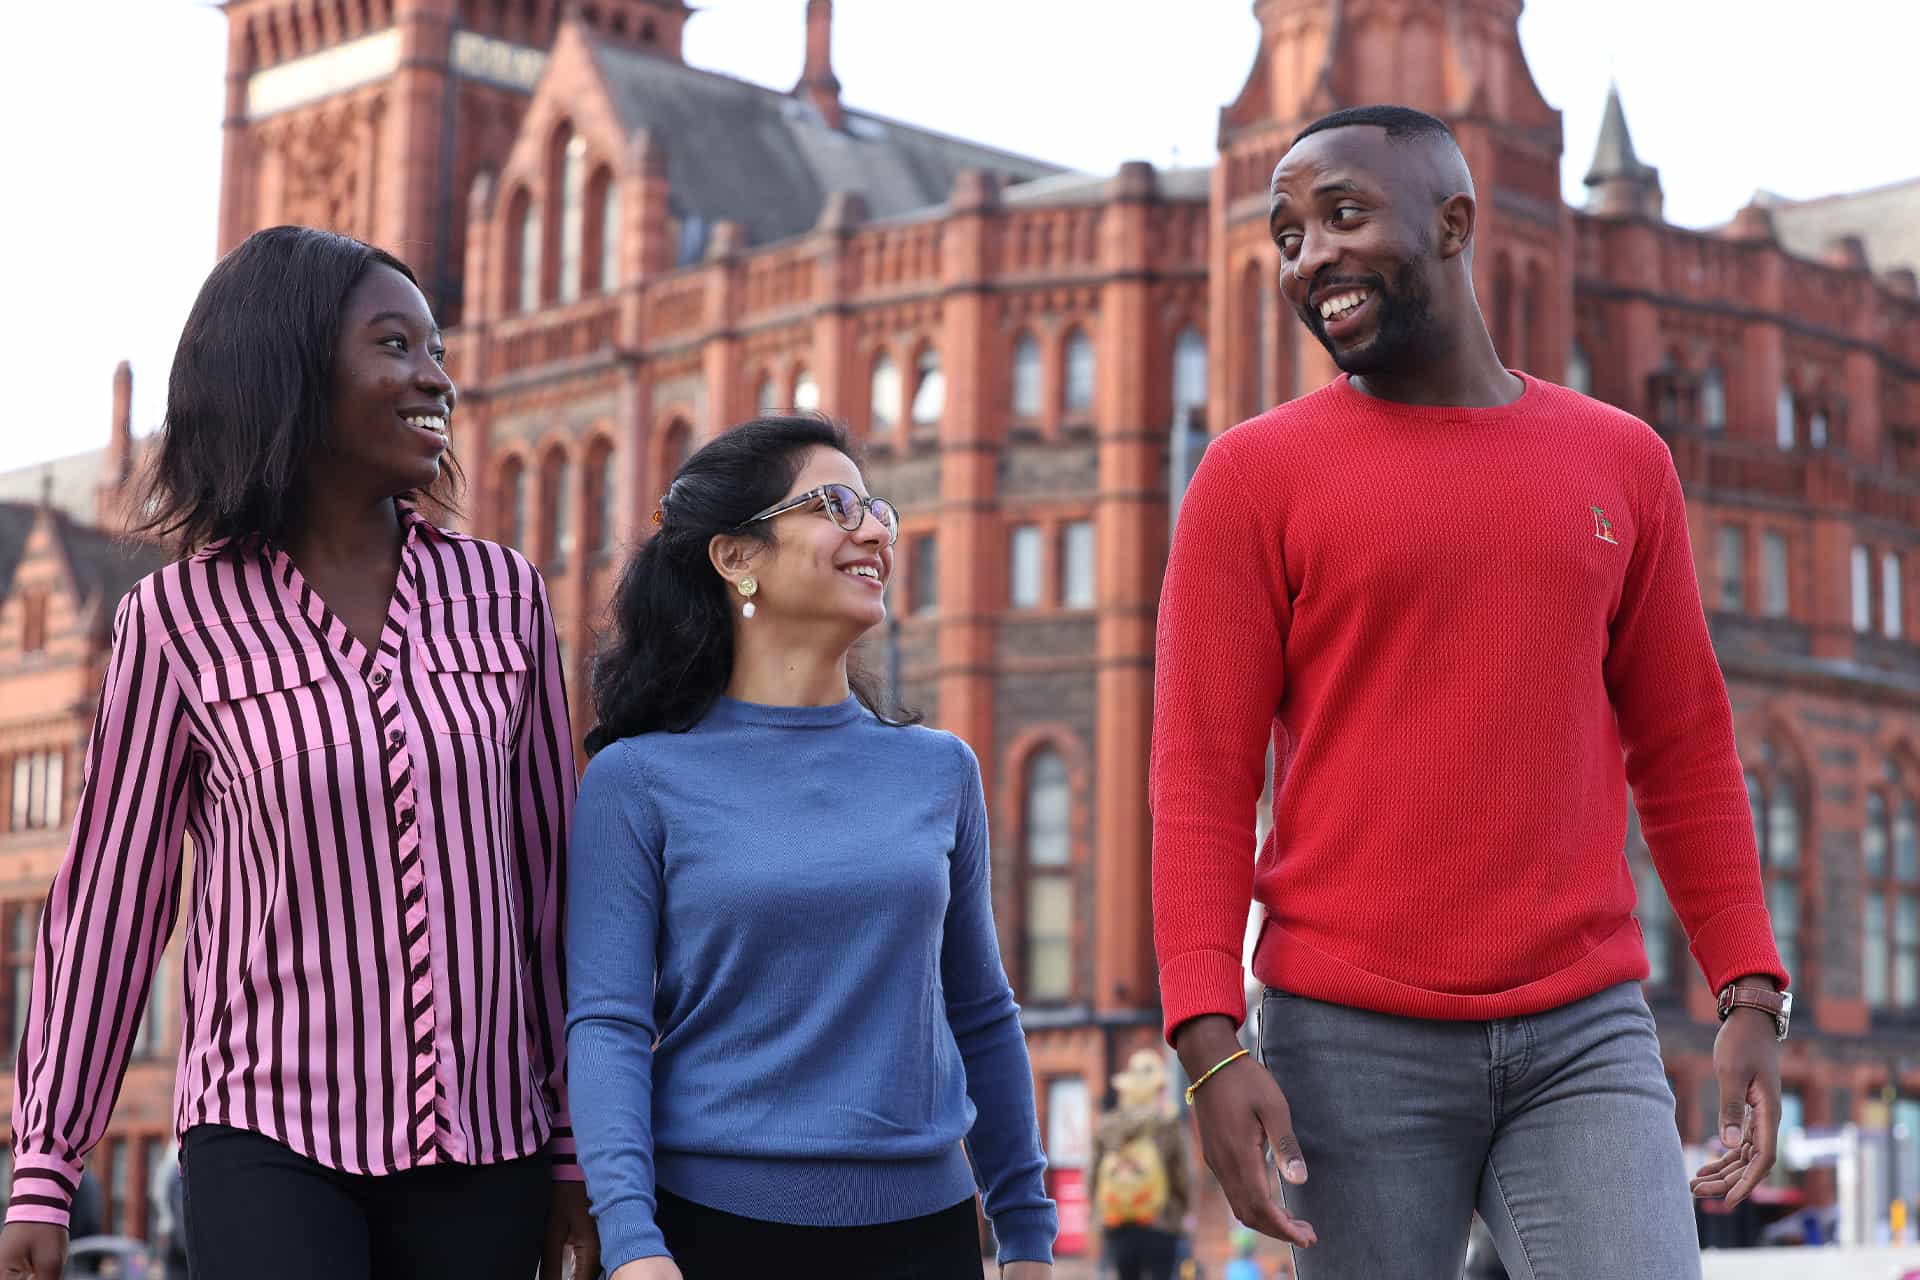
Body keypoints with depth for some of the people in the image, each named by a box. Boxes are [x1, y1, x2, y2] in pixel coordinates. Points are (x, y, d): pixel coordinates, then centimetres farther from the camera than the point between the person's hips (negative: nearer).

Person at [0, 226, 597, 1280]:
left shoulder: (501, 594, 6)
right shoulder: (182, 621, -1)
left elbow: (552, 876, 9)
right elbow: (108, 898, 3)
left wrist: (576, 1150, 10)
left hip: (482, 1149, 3)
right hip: (271, 1136, -3)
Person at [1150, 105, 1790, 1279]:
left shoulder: (1621, 463, 11)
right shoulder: (1256, 475, 2)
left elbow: (1683, 751, 13)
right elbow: (1201, 778, -3)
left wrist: (1752, 994, 4)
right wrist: (1210, 1039, -13)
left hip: (1585, 1037, 2)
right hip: (1353, 1046, -2)